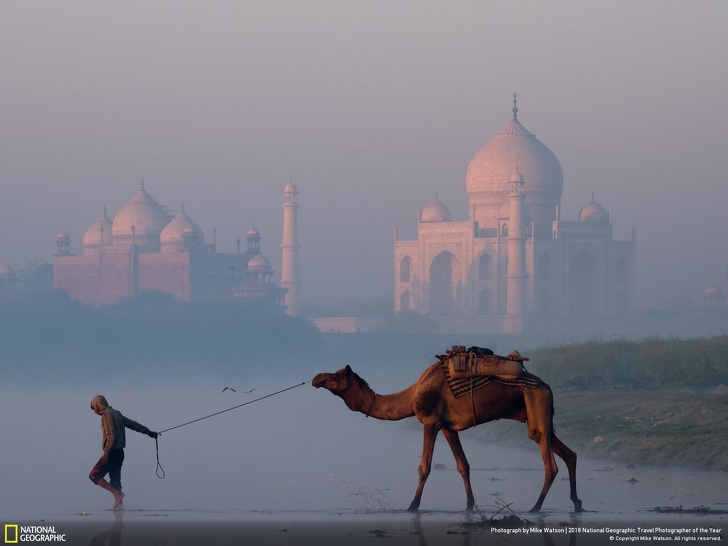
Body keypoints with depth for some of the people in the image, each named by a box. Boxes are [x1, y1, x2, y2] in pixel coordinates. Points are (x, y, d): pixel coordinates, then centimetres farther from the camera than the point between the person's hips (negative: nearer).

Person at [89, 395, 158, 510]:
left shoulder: (107, 415, -11)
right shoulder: (116, 414, 15)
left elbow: (111, 435, -21)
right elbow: (133, 424, 21)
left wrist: (106, 452, -22)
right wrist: (148, 432, 28)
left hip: (112, 453, -9)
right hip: (119, 452, 9)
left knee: (94, 475, -8)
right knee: (115, 480, 11)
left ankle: (117, 494, -14)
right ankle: (118, 503, 8)